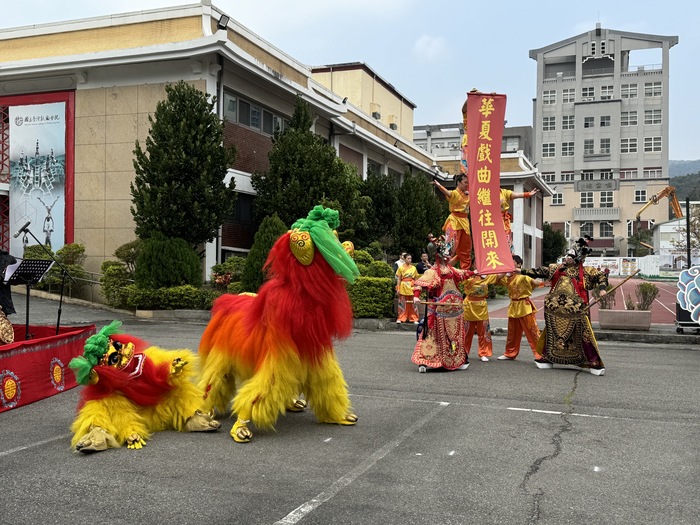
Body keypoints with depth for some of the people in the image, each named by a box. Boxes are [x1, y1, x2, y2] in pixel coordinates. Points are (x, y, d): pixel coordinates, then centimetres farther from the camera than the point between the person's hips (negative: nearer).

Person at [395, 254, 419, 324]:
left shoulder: (413, 268, 8)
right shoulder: (401, 268, 2)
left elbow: (415, 279, 11)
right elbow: (398, 279, 2)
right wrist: (398, 288, -4)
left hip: (411, 287, 2)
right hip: (403, 287, -2)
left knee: (412, 303, 1)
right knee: (403, 303, 2)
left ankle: (414, 318, 7)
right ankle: (401, 318, 8)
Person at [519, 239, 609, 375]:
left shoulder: (585, 271, 5)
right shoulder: (556, 269, 10)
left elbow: (601, 275, 11)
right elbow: (540, 271, 9)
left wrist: (602, 288, -6)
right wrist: (523, 271, 4)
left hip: (575, 311, -3)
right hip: (556, 310, 3)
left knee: (583, 335, -4)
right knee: (552, 333, 12)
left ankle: (594, 364, 5)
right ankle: (547, 359, 28)